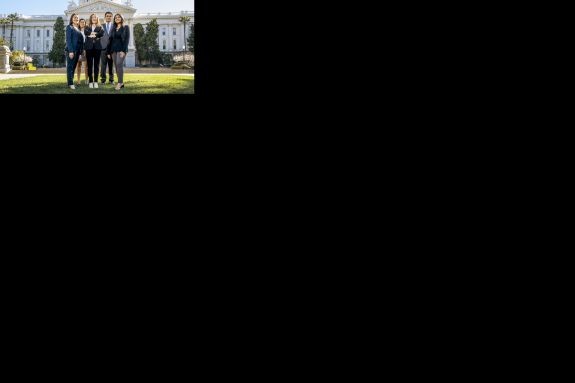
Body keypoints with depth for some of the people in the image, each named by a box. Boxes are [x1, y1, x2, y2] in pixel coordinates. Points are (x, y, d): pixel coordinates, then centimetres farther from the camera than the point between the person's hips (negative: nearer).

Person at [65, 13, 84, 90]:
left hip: (77, 50, 7)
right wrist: (70, 51, -18)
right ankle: (70, 83, -8)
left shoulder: (78, 29, 19)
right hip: (71, 50, -7)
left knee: (74, 67, 6)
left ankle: (71, 82, 9)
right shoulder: (69, 27, -1)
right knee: (70, 66, -6)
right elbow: (68, 39, -9)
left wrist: (80, 51, 7)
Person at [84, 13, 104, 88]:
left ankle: (96, 81, 2)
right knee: (90, 64, -2)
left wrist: (92, 34, -9)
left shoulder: (99, 27, 13)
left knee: (96, 64, 0)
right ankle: (91, 82, 0)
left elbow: (102, 33, -9)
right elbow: (86, 33, -9)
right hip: (89, 47, 0)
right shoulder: (87, 27, 14)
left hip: (97, 47, 0)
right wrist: (96, 34, -10)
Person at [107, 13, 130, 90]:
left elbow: (127, 39, -5)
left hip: (121, 49, -5)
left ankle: (120, 82, -24)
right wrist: (109, 52, 8)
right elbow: (110, 40, 15)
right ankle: (121, 83, 5)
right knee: (117, 66, 2)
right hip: (113, 50, 5)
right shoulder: (113, 29, 16)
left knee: (119, 64, -21)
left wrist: (124, 50, -16)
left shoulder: (125, 27, 3)